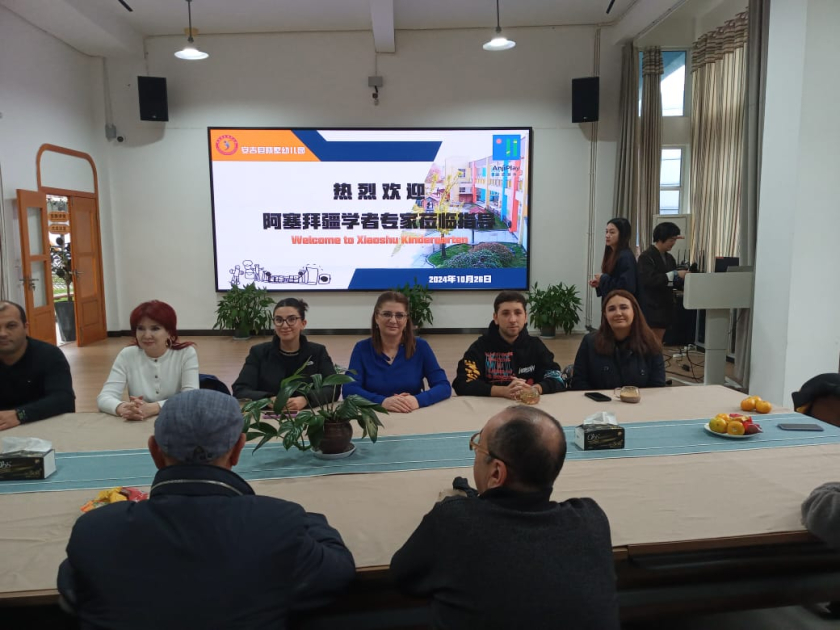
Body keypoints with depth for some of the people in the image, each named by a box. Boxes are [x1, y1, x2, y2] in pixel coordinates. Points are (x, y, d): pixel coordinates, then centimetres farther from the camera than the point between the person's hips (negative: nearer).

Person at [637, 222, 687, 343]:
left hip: (665, 308, 8)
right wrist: (675, 274, -23)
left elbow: (673, 282, 18)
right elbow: (650, 280, -23)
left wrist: (685, 278, -2)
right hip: (651, 309, -8)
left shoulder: (669, 258, 14)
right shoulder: (646, 257, -11)